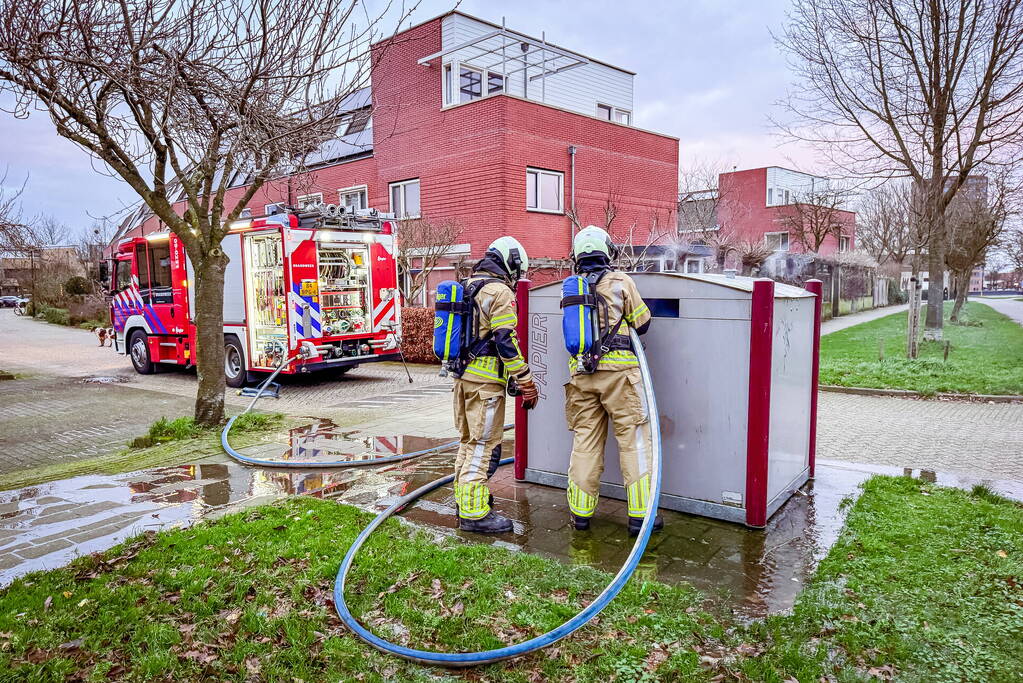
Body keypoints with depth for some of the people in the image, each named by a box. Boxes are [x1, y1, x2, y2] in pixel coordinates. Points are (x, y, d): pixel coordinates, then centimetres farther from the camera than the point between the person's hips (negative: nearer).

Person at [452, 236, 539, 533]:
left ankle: (465, 498, 31)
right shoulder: (500, 292, -12)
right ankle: (474, 513, -1)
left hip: (462, 375, 9)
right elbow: (506, 342, -18)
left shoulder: (466, 287, 16)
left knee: (468, 440, 19)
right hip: (486, 379, -9)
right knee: (485, 444, -4)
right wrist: (526, 383, -13)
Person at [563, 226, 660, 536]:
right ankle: (639, 515, 5)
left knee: (585, 442, 10)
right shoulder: (621, 282, -1)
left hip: (581, 373, 4)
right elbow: (642, 323, 4)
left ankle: (581, 512, 17)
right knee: (634, 441, 3)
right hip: (618, 370, -4)